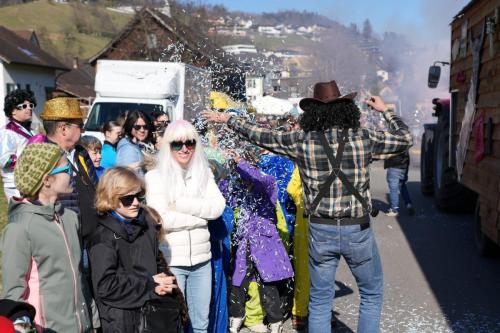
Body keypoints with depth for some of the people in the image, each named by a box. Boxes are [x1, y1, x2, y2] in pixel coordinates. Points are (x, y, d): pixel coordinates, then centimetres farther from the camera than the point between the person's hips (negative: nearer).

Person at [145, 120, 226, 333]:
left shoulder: (204, 173, 9)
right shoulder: (155, 176, -6)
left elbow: (218, 206, -5)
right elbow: (161, 219, -16)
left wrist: (181, 204, -13)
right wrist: (202, 214, -8)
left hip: (201, 260, 4)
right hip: (170, 261, -4)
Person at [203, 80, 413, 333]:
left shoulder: (301, 141, -5)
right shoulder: (363, 138, -6)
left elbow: (262, 136, 6)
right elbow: (405, 138, 7)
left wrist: (228, 120, 20)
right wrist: (386, 111, 20)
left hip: (320, 230, 1)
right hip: (357, 230, -1)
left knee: (319, 301, 14)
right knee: (372, 294, 19)